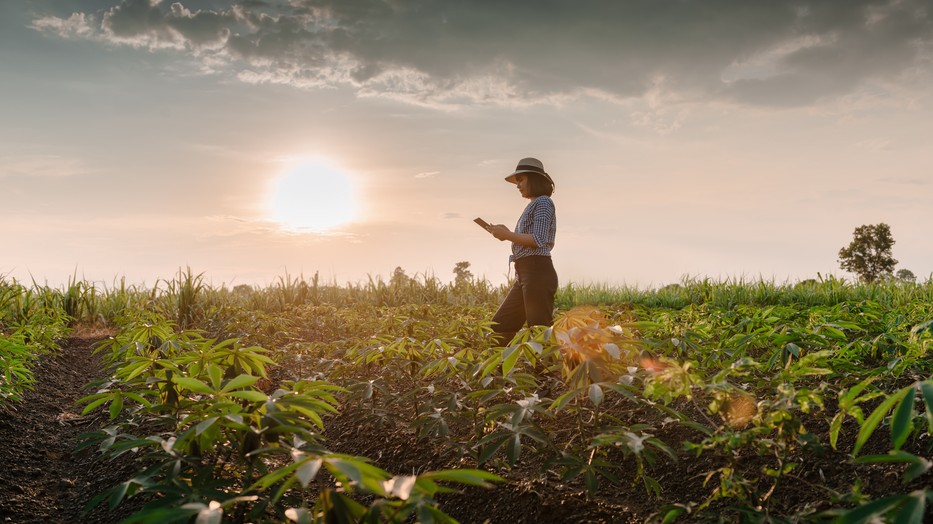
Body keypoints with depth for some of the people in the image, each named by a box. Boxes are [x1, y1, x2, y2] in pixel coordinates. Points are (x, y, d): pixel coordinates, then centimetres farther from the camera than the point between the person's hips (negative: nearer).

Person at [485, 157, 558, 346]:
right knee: (499, 327, 8)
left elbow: (538, 240, -17)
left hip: (537, 273, -10)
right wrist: (507, 235, 9)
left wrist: (508, 234, -10)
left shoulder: (543, 202, -6)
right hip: (525, 276, 10)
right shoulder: (533, 205, 23)